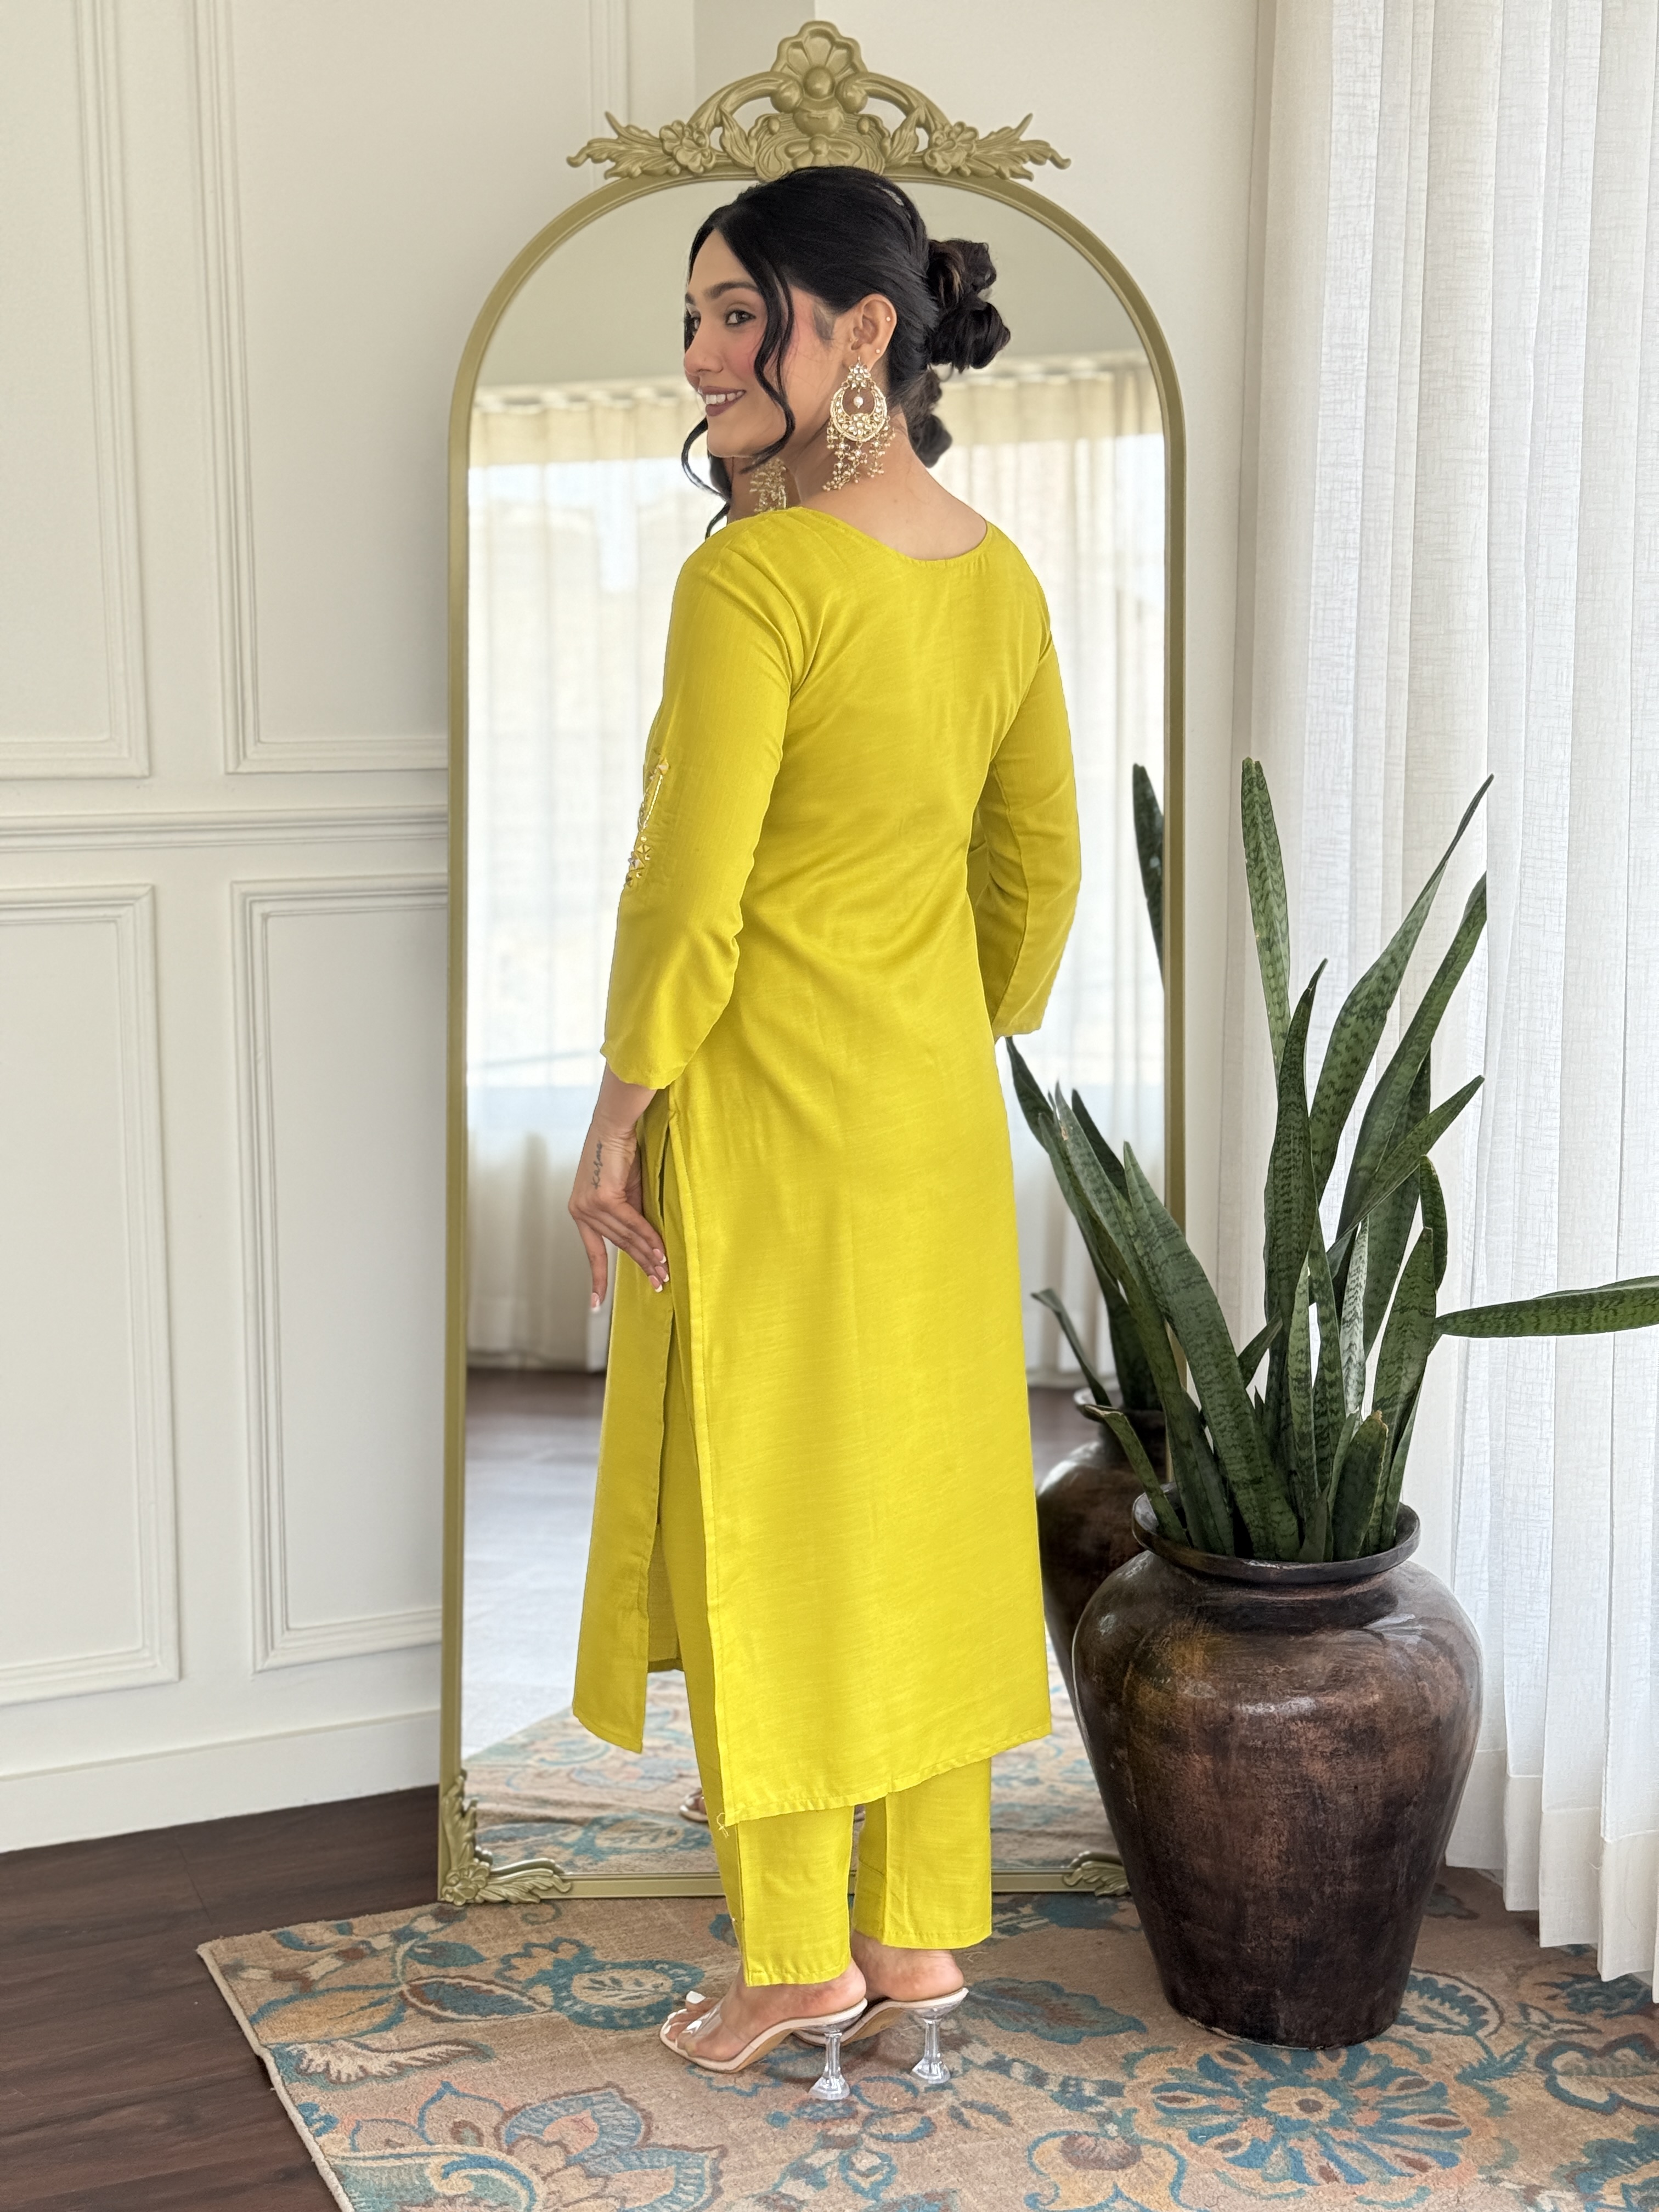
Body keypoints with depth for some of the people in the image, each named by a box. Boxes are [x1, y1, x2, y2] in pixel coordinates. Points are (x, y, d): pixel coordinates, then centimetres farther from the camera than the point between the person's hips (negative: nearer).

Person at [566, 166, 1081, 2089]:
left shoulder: (754, 580, -19)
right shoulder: (997, 578, 5)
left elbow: (687, 902, -20)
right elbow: (1042, 863, 13)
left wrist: (616, 1121, -8)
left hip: (764, 1118, -7)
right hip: (939, 1117, 8)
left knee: (759, 1518, 6)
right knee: (923, 1508, 14)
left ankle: (801, 1956, 18)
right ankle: (926, 1939, 25)